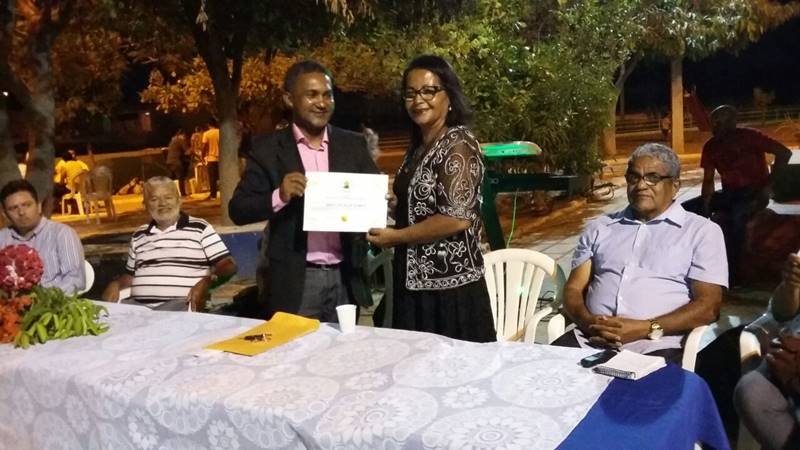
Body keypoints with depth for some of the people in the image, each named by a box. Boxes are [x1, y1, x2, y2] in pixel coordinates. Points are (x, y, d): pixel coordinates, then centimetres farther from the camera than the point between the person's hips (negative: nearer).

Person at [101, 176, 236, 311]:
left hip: (181, 303, -5)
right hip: (138, 304, 5)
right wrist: (116, 284, 7)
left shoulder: (200, 228, 5)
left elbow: (228, 265, 0)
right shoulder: (139, 235, 21)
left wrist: (206, 282, -18)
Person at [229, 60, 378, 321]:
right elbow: (238, 210, -4)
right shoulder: (268, 148, -1)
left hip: (345, 277, 3)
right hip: (295, 281, -2)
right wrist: (279, 196, -22)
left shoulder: (353, 144, 6)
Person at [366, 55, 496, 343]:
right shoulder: (418, 147, 12)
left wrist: (395, 237, -13)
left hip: (449, 285, -8)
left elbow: (457, 218, -22)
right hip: (415, 282, 8)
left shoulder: (458, 144, -13)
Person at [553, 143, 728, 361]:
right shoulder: (600, 227, 19)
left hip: (656, 347, -3)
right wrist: (587, 321, -7)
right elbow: (574, 288, 15)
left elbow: (708, 306, 0)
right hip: (590, 340, 3)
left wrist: (646, 329, -13)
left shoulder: (702, 231, 9)